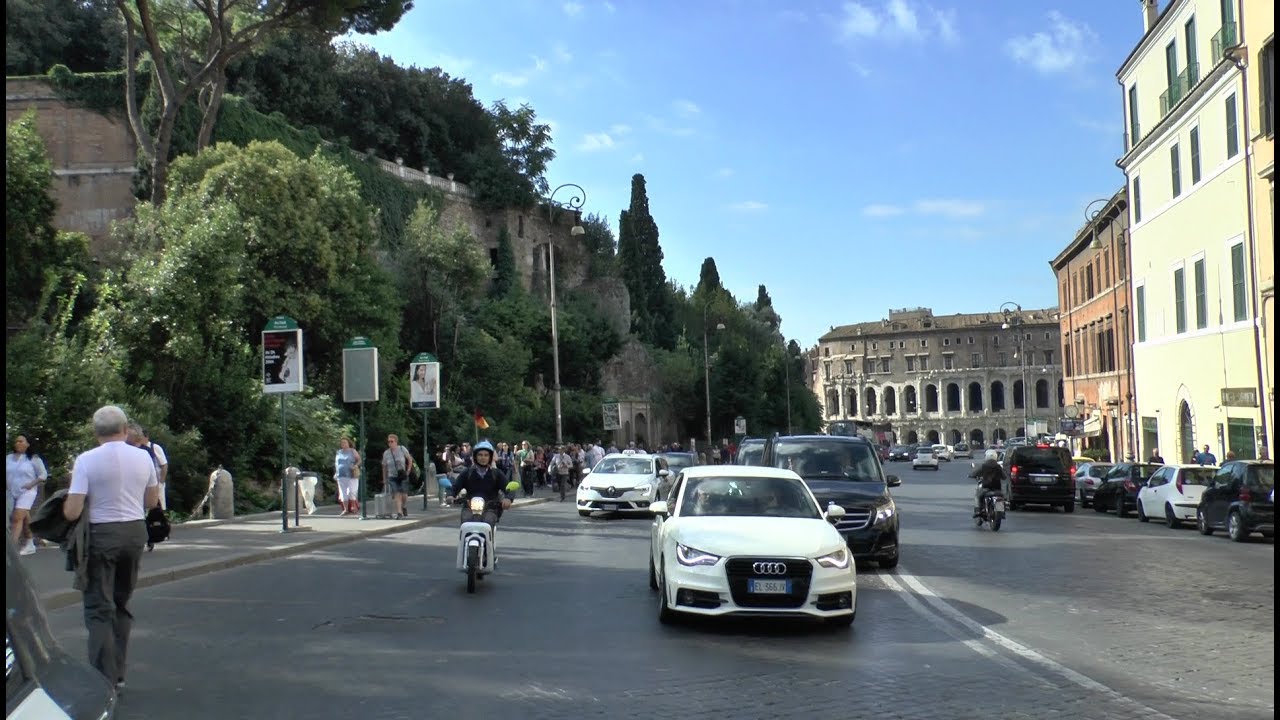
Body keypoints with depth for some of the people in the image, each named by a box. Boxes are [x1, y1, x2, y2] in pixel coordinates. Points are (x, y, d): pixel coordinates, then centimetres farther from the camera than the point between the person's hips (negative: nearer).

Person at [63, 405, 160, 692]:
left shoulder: (86, 460, -11)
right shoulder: (143, 457, 2)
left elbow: (71, 512, -13)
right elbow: (152, 501, 11)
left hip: (101, 534, -4)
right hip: (136, 531, 5)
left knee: (99, 609, 1)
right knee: (121, 604, 16)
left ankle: (104, 680, -2)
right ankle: (118, 674, 22)